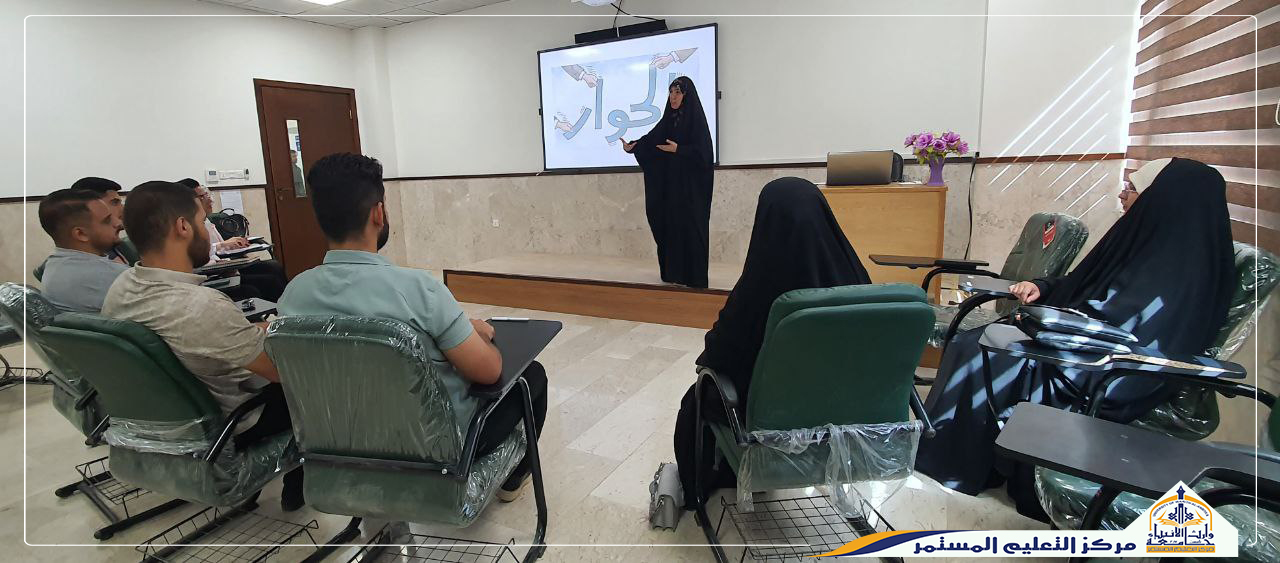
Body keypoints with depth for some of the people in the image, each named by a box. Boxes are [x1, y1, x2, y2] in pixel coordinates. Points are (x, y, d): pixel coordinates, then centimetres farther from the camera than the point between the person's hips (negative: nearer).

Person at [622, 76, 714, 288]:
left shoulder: (695, 119, -7)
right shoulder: (669, 119, 13)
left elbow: (702, 151, -14)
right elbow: (650, 139, 3)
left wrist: (678, 149, -22)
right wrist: (633, 146, -13)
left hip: (691, 183, -7)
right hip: (670, 182, 7)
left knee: (691, 226, -5)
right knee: (671, 224, 7)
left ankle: (694, 274, 2)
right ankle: (674, 271, 16)